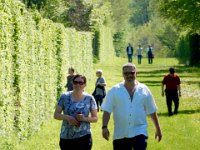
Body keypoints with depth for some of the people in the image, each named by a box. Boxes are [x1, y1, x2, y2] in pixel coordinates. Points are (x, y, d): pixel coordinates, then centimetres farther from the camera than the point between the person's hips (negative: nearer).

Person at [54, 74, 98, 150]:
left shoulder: (89, 98, 0)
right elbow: (56, 115, 1)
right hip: (66, 137, 1)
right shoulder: (65, 97, 1)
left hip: (84, 138, -1)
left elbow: (95, 118, 4)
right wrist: (67, 117, -17)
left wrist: (85, 118, -16)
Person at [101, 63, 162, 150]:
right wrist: (104, 127, -17)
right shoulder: (114, 91, 0)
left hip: (139, 132, -1)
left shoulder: (144, 90, 3)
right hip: (120, 134, 1)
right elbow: (107, 111, -4)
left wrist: (158, 129, 13)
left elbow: (152, 112, 10)